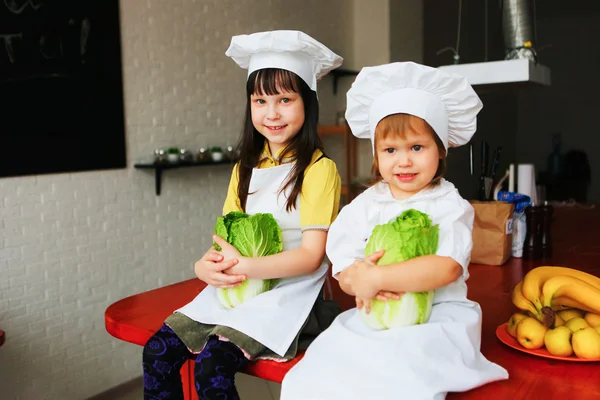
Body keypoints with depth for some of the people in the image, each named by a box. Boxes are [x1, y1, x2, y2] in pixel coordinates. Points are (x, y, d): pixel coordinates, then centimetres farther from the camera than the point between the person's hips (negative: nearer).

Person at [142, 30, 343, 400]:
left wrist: (245, 267, -23)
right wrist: (206, 266, -11)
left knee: (213, 362, -24)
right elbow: (227, 238, 10)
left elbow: (312, 255, -13)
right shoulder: (245, 170, 12)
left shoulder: (319, 169, -9)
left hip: (290, 292, -6)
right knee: (158, 351, -8)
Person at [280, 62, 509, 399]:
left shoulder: (450, 206, -3)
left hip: (435, 319, -3)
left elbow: (447, 268, -21)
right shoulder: (364, 206, 8)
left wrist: (374, 278, -25)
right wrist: (357, 277, -22)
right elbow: (343, 272, 4)